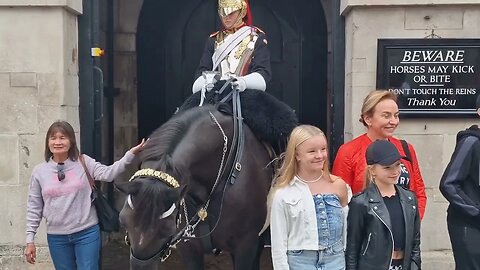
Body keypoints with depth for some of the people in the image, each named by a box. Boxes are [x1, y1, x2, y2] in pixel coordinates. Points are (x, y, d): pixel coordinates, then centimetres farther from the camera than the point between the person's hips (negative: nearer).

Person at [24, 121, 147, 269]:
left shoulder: (84, 163, -3)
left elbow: (108, 174, -18)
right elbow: (34, 207, 5)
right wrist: (30, 240, 3)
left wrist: (131, 154, -31)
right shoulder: (39, 171, 0)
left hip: (87, 232, -1)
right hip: (57, 237, 2)